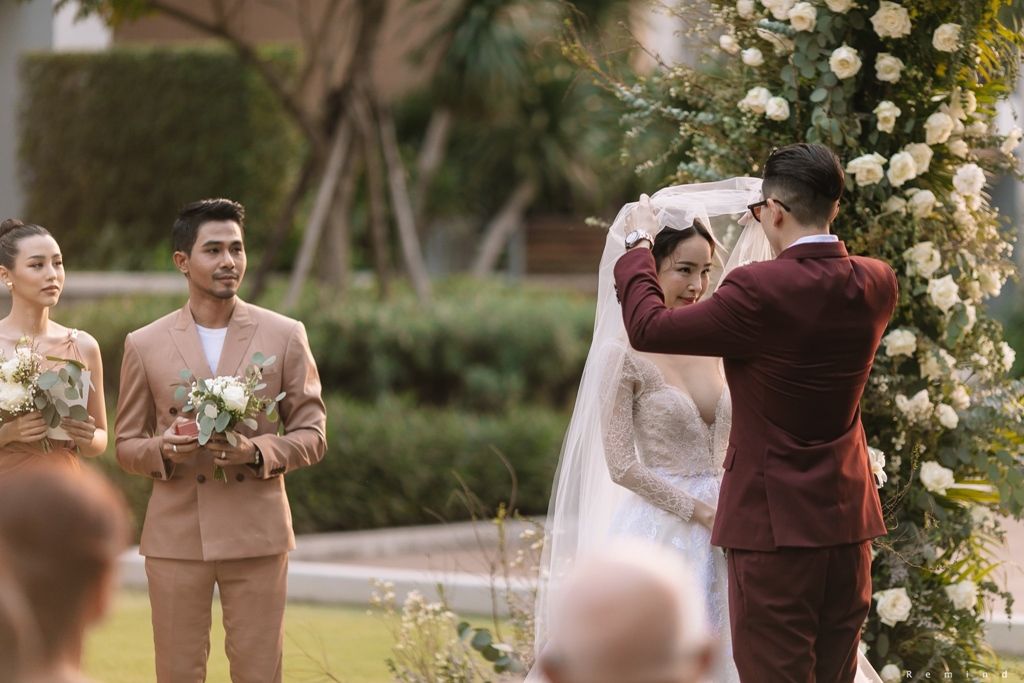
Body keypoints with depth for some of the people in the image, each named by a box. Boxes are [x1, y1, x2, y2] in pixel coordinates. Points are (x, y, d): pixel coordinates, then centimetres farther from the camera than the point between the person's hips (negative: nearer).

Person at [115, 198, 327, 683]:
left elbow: (311, 436, 5)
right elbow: (126, 445, 10)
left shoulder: (285, 336, 4)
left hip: (256, 535, 0)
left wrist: (257, 451, -15)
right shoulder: (145, 345, 5)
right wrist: (163, 448, -13)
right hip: (176, 535, 0)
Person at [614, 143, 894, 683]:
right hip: (848, 521, 7)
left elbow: (648, 327, -10)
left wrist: (639, 244, 5)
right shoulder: (877, 285, 1)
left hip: (775, 522, -6)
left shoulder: (759, 290, -19)